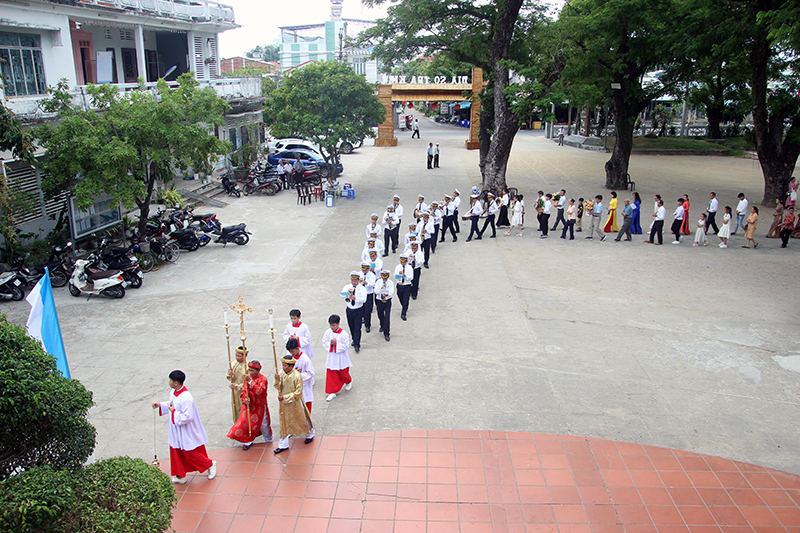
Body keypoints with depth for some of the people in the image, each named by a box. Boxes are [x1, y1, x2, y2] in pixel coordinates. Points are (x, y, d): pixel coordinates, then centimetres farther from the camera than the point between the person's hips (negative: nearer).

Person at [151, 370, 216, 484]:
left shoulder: (185, 398, -33)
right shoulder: (173, 392, -3)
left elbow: (187, 417, -31)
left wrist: (173, 412, -24)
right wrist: (160, 405, 4)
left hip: (186, 432, -9)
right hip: (176, 431, 9)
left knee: (189, 453, 6)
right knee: (176, 453, 18)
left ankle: (210, 464, 27)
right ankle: (180, 476, 34)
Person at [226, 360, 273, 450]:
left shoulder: (262, 379, -18)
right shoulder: (248, 378, -1)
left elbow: (259, 391, -34)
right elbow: (244, 390, 2)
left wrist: (251, 382, -39)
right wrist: (245, 399, -18)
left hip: (259, 406, -4)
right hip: (249, 405, 4)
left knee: (263, 424, 11)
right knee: (245, 422, -2)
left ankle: (268, 440, 35)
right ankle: (248, 441, 18)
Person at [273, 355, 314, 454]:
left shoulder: (297, 376, -24)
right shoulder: (281, 372, -8)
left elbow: (298, 393, -21)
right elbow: (278, 387, -3)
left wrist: (285, 397, -24)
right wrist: (277, 380, -23)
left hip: (295, 403, -5)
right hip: (284, 403, 5)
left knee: (302, 419, 16)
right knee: (284, 423, 11)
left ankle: (310, 434, 43)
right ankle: (283, 445, 23)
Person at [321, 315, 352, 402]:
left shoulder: (343, 334, -18)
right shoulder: (328, 332, -6)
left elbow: (346, 346, -16)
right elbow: (324, 342, 1)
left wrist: (336, 344, -25)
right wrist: (330, 343, -19)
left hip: (341, 357, -3)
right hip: (331, 357, 3)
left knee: (343, 373, 14)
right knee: (331, 375, 3)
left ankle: (348, 382, 48)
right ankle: (333, 392, 14)